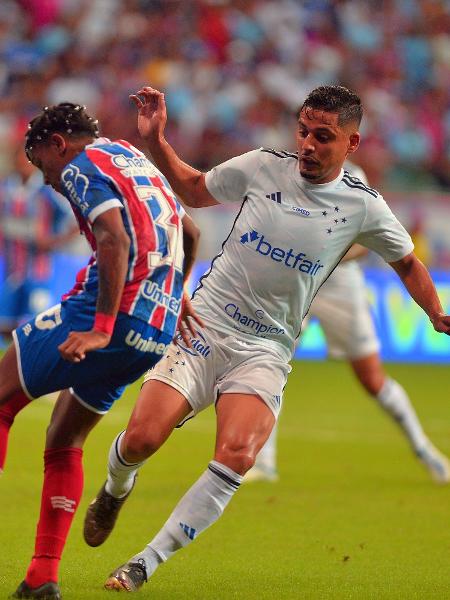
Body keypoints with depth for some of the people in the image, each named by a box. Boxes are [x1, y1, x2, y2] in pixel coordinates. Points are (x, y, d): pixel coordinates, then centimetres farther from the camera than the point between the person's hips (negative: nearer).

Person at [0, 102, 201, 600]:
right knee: (63, 445, 16)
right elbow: (189, 233, 38)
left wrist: (101, 329, -26)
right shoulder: (138, 161, 25)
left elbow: (115, 241, -20)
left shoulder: (83, 167, -3)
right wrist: (172, 296, 48)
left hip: (111, 317, -9)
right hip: (157, 332, 9)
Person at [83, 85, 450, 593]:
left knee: (236, 457, -27)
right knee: (142, 437, -17)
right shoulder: (263, 167, 0)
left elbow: (406, 262, 17)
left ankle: (145, 564, -17)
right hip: (202, 324, 0)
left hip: (265, 350, 0)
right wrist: (155, 140, 5)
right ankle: (116, 489, 22)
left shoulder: (363, 206, 0)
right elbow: (193, 189, 17)